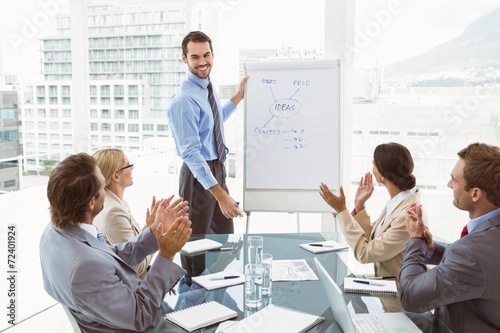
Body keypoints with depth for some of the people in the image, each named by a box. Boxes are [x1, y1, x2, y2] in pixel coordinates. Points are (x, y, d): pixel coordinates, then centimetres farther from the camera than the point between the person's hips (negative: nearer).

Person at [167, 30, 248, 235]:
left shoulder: (208, 87, 4)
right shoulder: (184, 100, -23)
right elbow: (191, 153, -28)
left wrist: (239, 96, 17)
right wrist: (220, 194, -32)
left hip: (218, 169, 9)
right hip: (198, 174, -9)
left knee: (225, 238, 20)